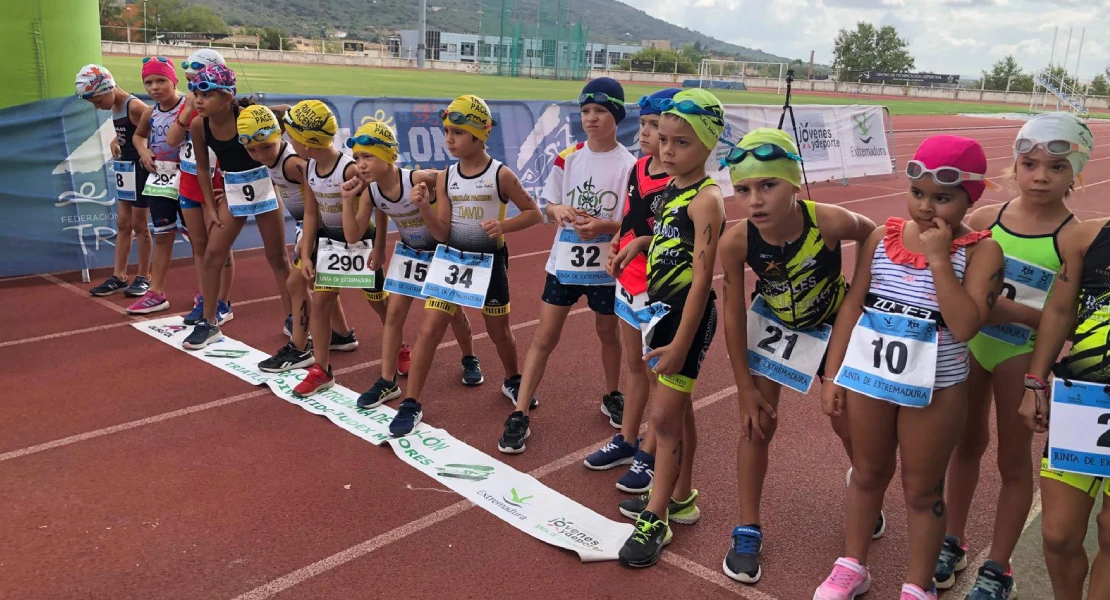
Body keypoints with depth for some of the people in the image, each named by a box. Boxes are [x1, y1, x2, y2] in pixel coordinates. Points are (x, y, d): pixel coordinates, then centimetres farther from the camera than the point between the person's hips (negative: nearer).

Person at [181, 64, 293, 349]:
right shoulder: (198, 126, -11)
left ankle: (293, 319, 19)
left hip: (263, 186, -4)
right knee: (212, 255, 1)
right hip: (232, 191, 4)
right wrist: (211, 207, 2)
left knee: (277, 257, 6)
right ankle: (208, 323, 14)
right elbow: (202, 167, 2)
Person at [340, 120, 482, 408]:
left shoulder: (418, 179, -33)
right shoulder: (370, 192, -15)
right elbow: (353, 236, -14)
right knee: (394, 312, -1)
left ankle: (470, 360, 38)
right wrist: (348, 199, -24)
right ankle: (387, 382, 8)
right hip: (409, 253, 4)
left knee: (453, 310, 10)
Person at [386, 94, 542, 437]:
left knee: (499, 331, 14)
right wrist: (424, 208, -22)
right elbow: (442, 234, -4)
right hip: (452, 259, 2)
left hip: (489, 262, -2)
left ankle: (512, 381, 43)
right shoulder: (446, 178, -3)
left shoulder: (501, 175, -11)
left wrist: (503, 225, -21)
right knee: (429, 329, -5)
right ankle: (411, 404, 3)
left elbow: (533, 213, -4)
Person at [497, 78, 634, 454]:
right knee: (544, 337, 3)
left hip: (605, 266, -2)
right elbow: (549, 207, 6)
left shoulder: (628, 165, -10)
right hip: (564, 262, 2)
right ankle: (519, 415, 8)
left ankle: (612, 397, 42)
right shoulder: (567, 158, -1)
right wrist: (558, 211, -18)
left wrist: (604, 225, -26)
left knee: (608, 333, 17)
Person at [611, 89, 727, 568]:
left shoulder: (705, 199, -18)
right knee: (678, 407, 19)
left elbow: (702, 276, -21)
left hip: (689, 314, -9)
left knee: (664, 415, -4)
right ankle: (680, 496, 35)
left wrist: (680, 343, -22)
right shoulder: (671, 188, 7)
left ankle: (655, 520, 9)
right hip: (662, 307, 9)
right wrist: (642, 242, 2)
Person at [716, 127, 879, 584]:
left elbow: (874, 237, -13)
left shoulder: (831, 222, -37)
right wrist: (746, 388, -14)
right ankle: (748, 530, 18)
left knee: (849, 423, 12)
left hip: (833, 324, 0)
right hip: (772, 323, 0)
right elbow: (734, 314, -19)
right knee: (757, 423, 0)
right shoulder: (736, 242, -32)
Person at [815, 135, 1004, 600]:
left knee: (922, 490, 13)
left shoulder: (981, 251, -12)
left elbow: (965, 327, -24)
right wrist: (833, 375, 2)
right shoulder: (883, 237, -3)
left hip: (935, 390, -3)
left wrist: (938, 258, -25)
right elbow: (852, 306, 2)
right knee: (867, 475, 20)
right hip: (867, 378, 3)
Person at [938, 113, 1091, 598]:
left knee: (1014, 459, 10)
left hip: (1022, 354, -4)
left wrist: (1016, 312, -28)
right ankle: (953, 542, 35)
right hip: (970, 342, 4)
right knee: (968, 443, 18)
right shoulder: (985, 218, -4)